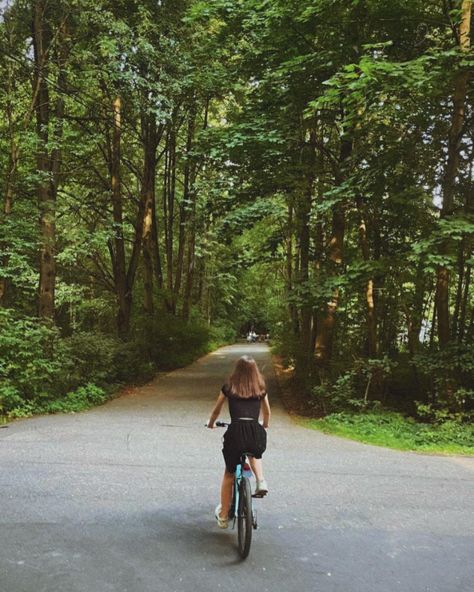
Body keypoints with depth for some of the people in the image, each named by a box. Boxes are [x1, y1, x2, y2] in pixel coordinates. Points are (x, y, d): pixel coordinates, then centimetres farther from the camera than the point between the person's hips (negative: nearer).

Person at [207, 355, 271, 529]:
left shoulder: (229, 387, 11)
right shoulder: (261, 389, 15)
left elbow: (216, 411, 23)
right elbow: (267, 413, 29)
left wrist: (210, 423, 43)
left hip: (236, 430, -1)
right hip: (256, 432, 2)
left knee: (229, 474, 18)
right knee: (255, 454, 37)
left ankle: (223, 515, 26)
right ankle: (261, 481, 11)